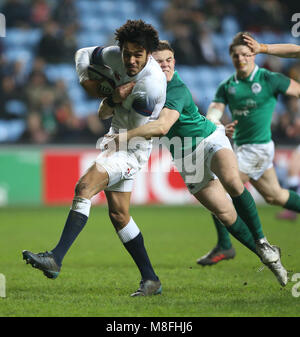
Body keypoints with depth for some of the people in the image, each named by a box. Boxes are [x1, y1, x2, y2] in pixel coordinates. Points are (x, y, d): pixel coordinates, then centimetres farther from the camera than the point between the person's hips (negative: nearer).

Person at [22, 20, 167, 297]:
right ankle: (151, 280, 15)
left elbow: (135, 127, -20)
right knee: (118, 214, 9)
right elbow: (84, 55, 11)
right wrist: (95, 88, -2)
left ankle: (55, 259, -31)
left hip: (132, 149, -9)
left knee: (85, 187, -24)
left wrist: (115, 100, -14)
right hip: (116, 140, 9)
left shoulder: (152, 84, -27)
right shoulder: (117, 56, -6)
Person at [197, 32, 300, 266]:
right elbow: (212, 116, -5)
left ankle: (224, 246, -1)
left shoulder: (269, 80, -10)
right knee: (274, 196, 18)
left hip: (258, 148, -7)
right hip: (241, 147, 7)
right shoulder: (227, 86, 5)